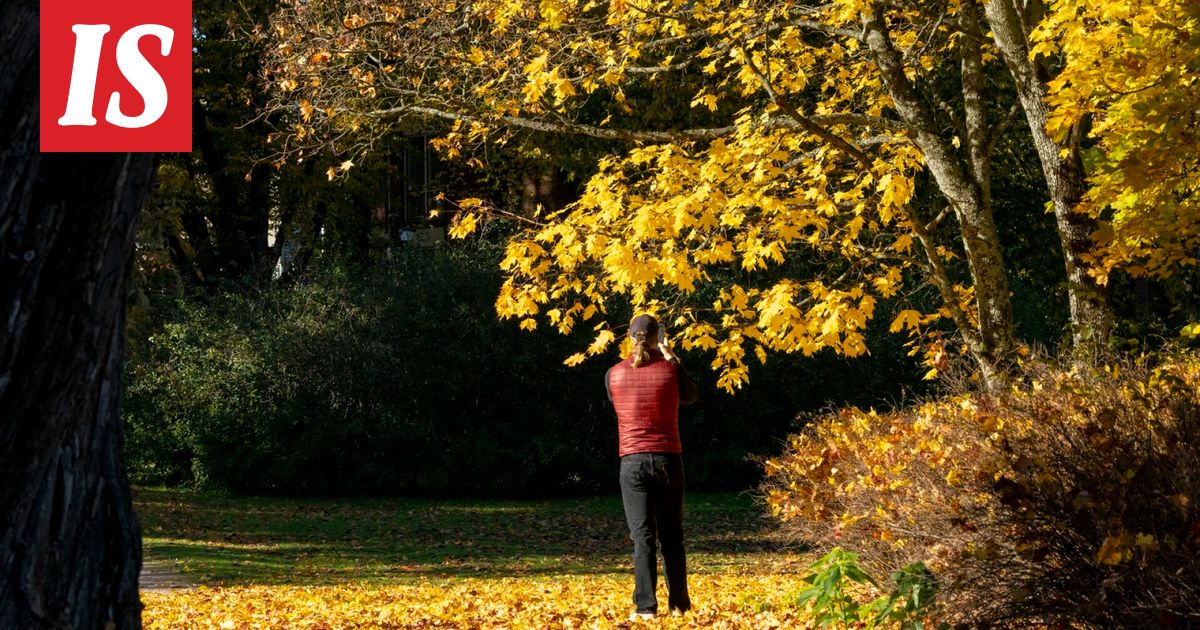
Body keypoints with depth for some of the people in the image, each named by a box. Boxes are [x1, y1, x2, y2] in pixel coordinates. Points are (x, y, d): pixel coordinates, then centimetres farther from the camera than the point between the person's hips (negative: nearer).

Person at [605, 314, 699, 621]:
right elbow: (690, 397, 16)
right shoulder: (670, 369, -4)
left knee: (642, 536, -1)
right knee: (672, 535, 12)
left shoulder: (614, 374, -2)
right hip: (668, 459, 1)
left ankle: (646, 607, -7)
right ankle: (678, 603, 14)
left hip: (633, 462, -1)